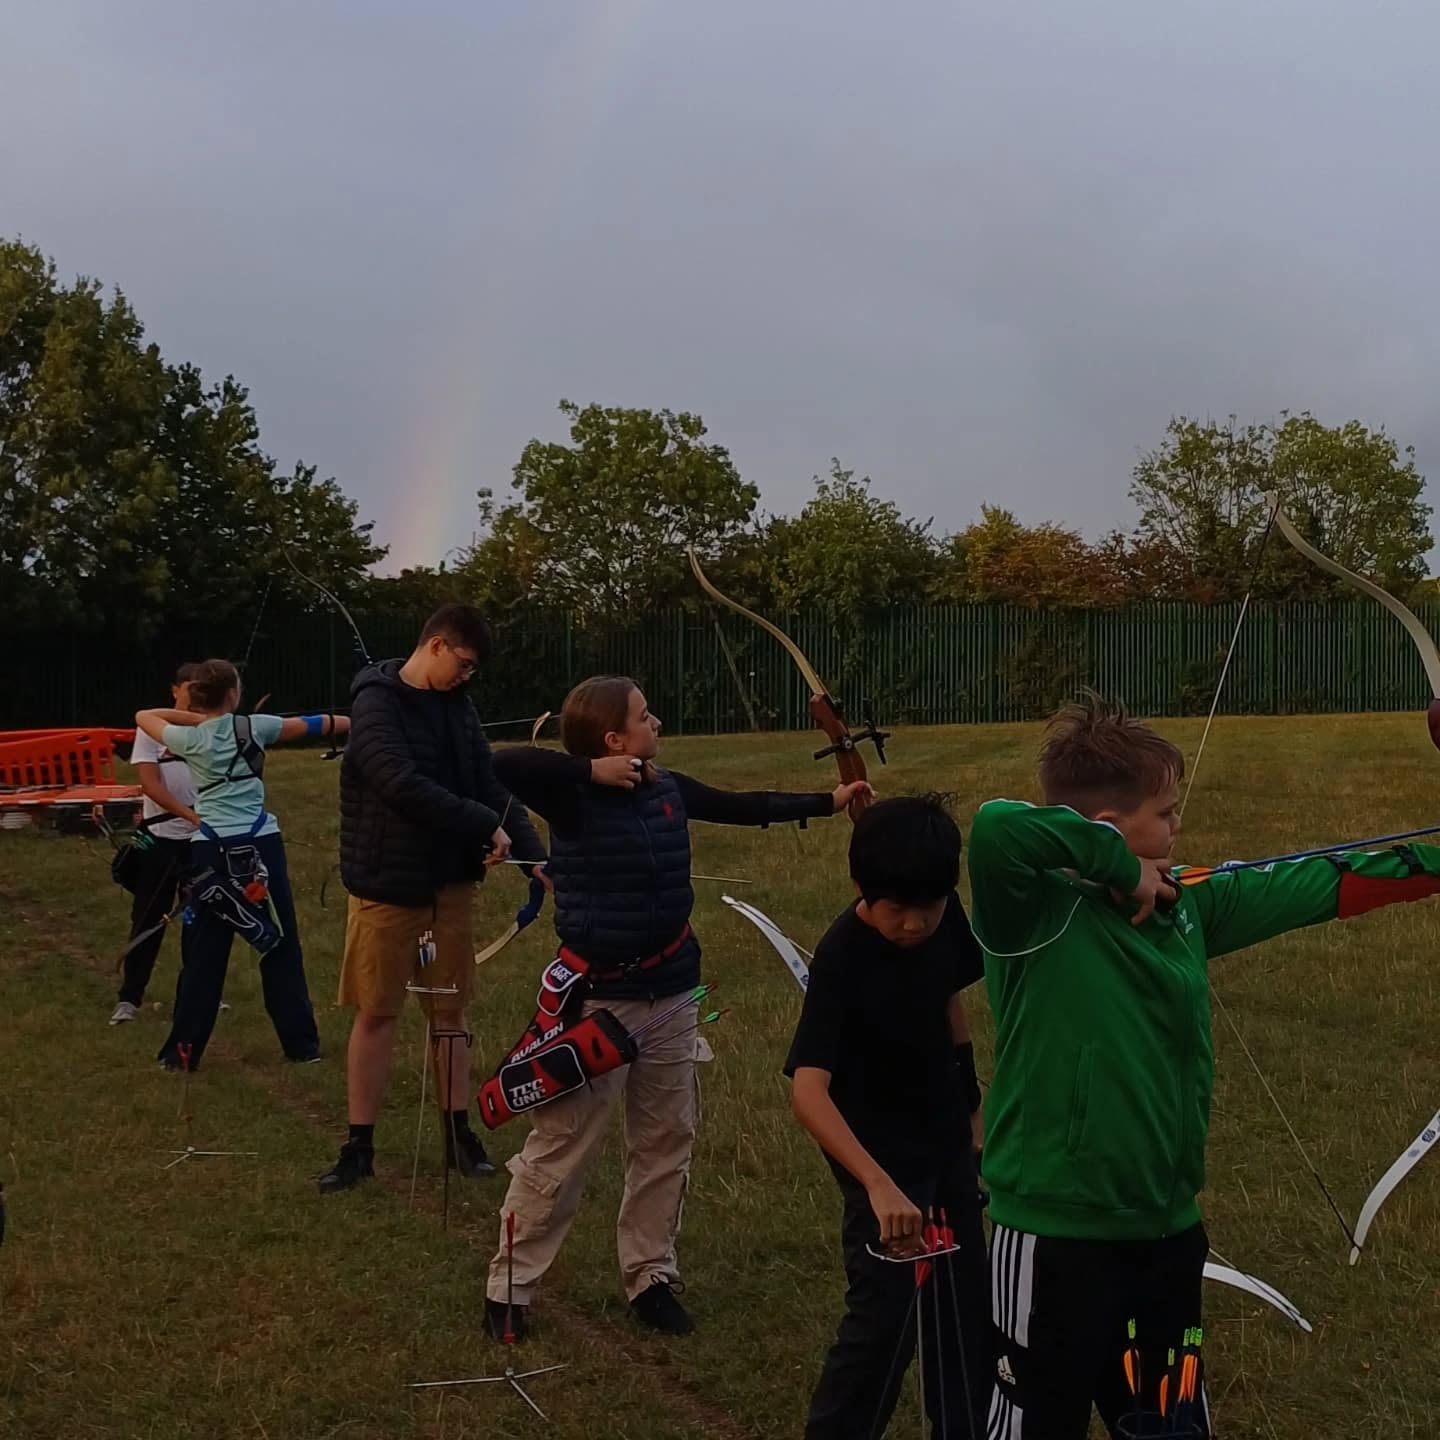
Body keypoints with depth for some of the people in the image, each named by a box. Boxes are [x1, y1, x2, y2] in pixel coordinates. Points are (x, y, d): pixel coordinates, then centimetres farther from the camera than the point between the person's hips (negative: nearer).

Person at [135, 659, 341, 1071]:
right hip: (260, 845, 0)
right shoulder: (254, 726, -1)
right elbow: (311, 724, 13)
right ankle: (301, 1044, 13)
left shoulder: (189, 739, -1)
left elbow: (143, 716, 17)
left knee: (204, 952, 6)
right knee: (282, 944, 8)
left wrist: (195, 716, 14)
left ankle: (182, 1051, 8)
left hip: (211, 851, 0)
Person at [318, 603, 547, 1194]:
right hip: (388, 885, -5)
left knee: (449, 1010, 11)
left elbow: (491, 786, 4)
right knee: (376, 1013, 4)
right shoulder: (377, 703, -13)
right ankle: (359, 1145, 14)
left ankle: (458, 1133, 21)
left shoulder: (456, 707, 7)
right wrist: (485, 826, -22)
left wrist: (535, 854, -7)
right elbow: (403, 786, -25)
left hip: (451, 883, 5)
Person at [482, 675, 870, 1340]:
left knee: (665, 1141, 14)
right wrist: (593, 771, -26)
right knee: (558, 1150, 1)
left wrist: (827, 801, 24)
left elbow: (741, 807, 18)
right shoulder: (574, 795, -16)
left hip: (670, 993, 7)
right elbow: (504, 762, -32)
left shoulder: (668, 788, 4)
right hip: (597, 996, -6)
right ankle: (509, 1286, 15)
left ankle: (650, 1277, 28)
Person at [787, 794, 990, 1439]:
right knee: (884, 1316, -7)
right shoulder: (841, 959, -30)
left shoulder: (945, 918, -12)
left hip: (945, 1140, 7)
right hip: (880, 1152, -7)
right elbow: (808, 1091, -38)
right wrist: (878, 1185, -50)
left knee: (964, 1301, 17)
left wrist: (970, 1109, 13)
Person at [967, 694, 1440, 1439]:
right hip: (1058, 1239, -7)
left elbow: (1321, 884, 11)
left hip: (1169, 1231, 7)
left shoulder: (1188, 900, 2)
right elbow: (995, 827, -39)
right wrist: (1120, 866, -25)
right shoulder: (1040, 912, -19)